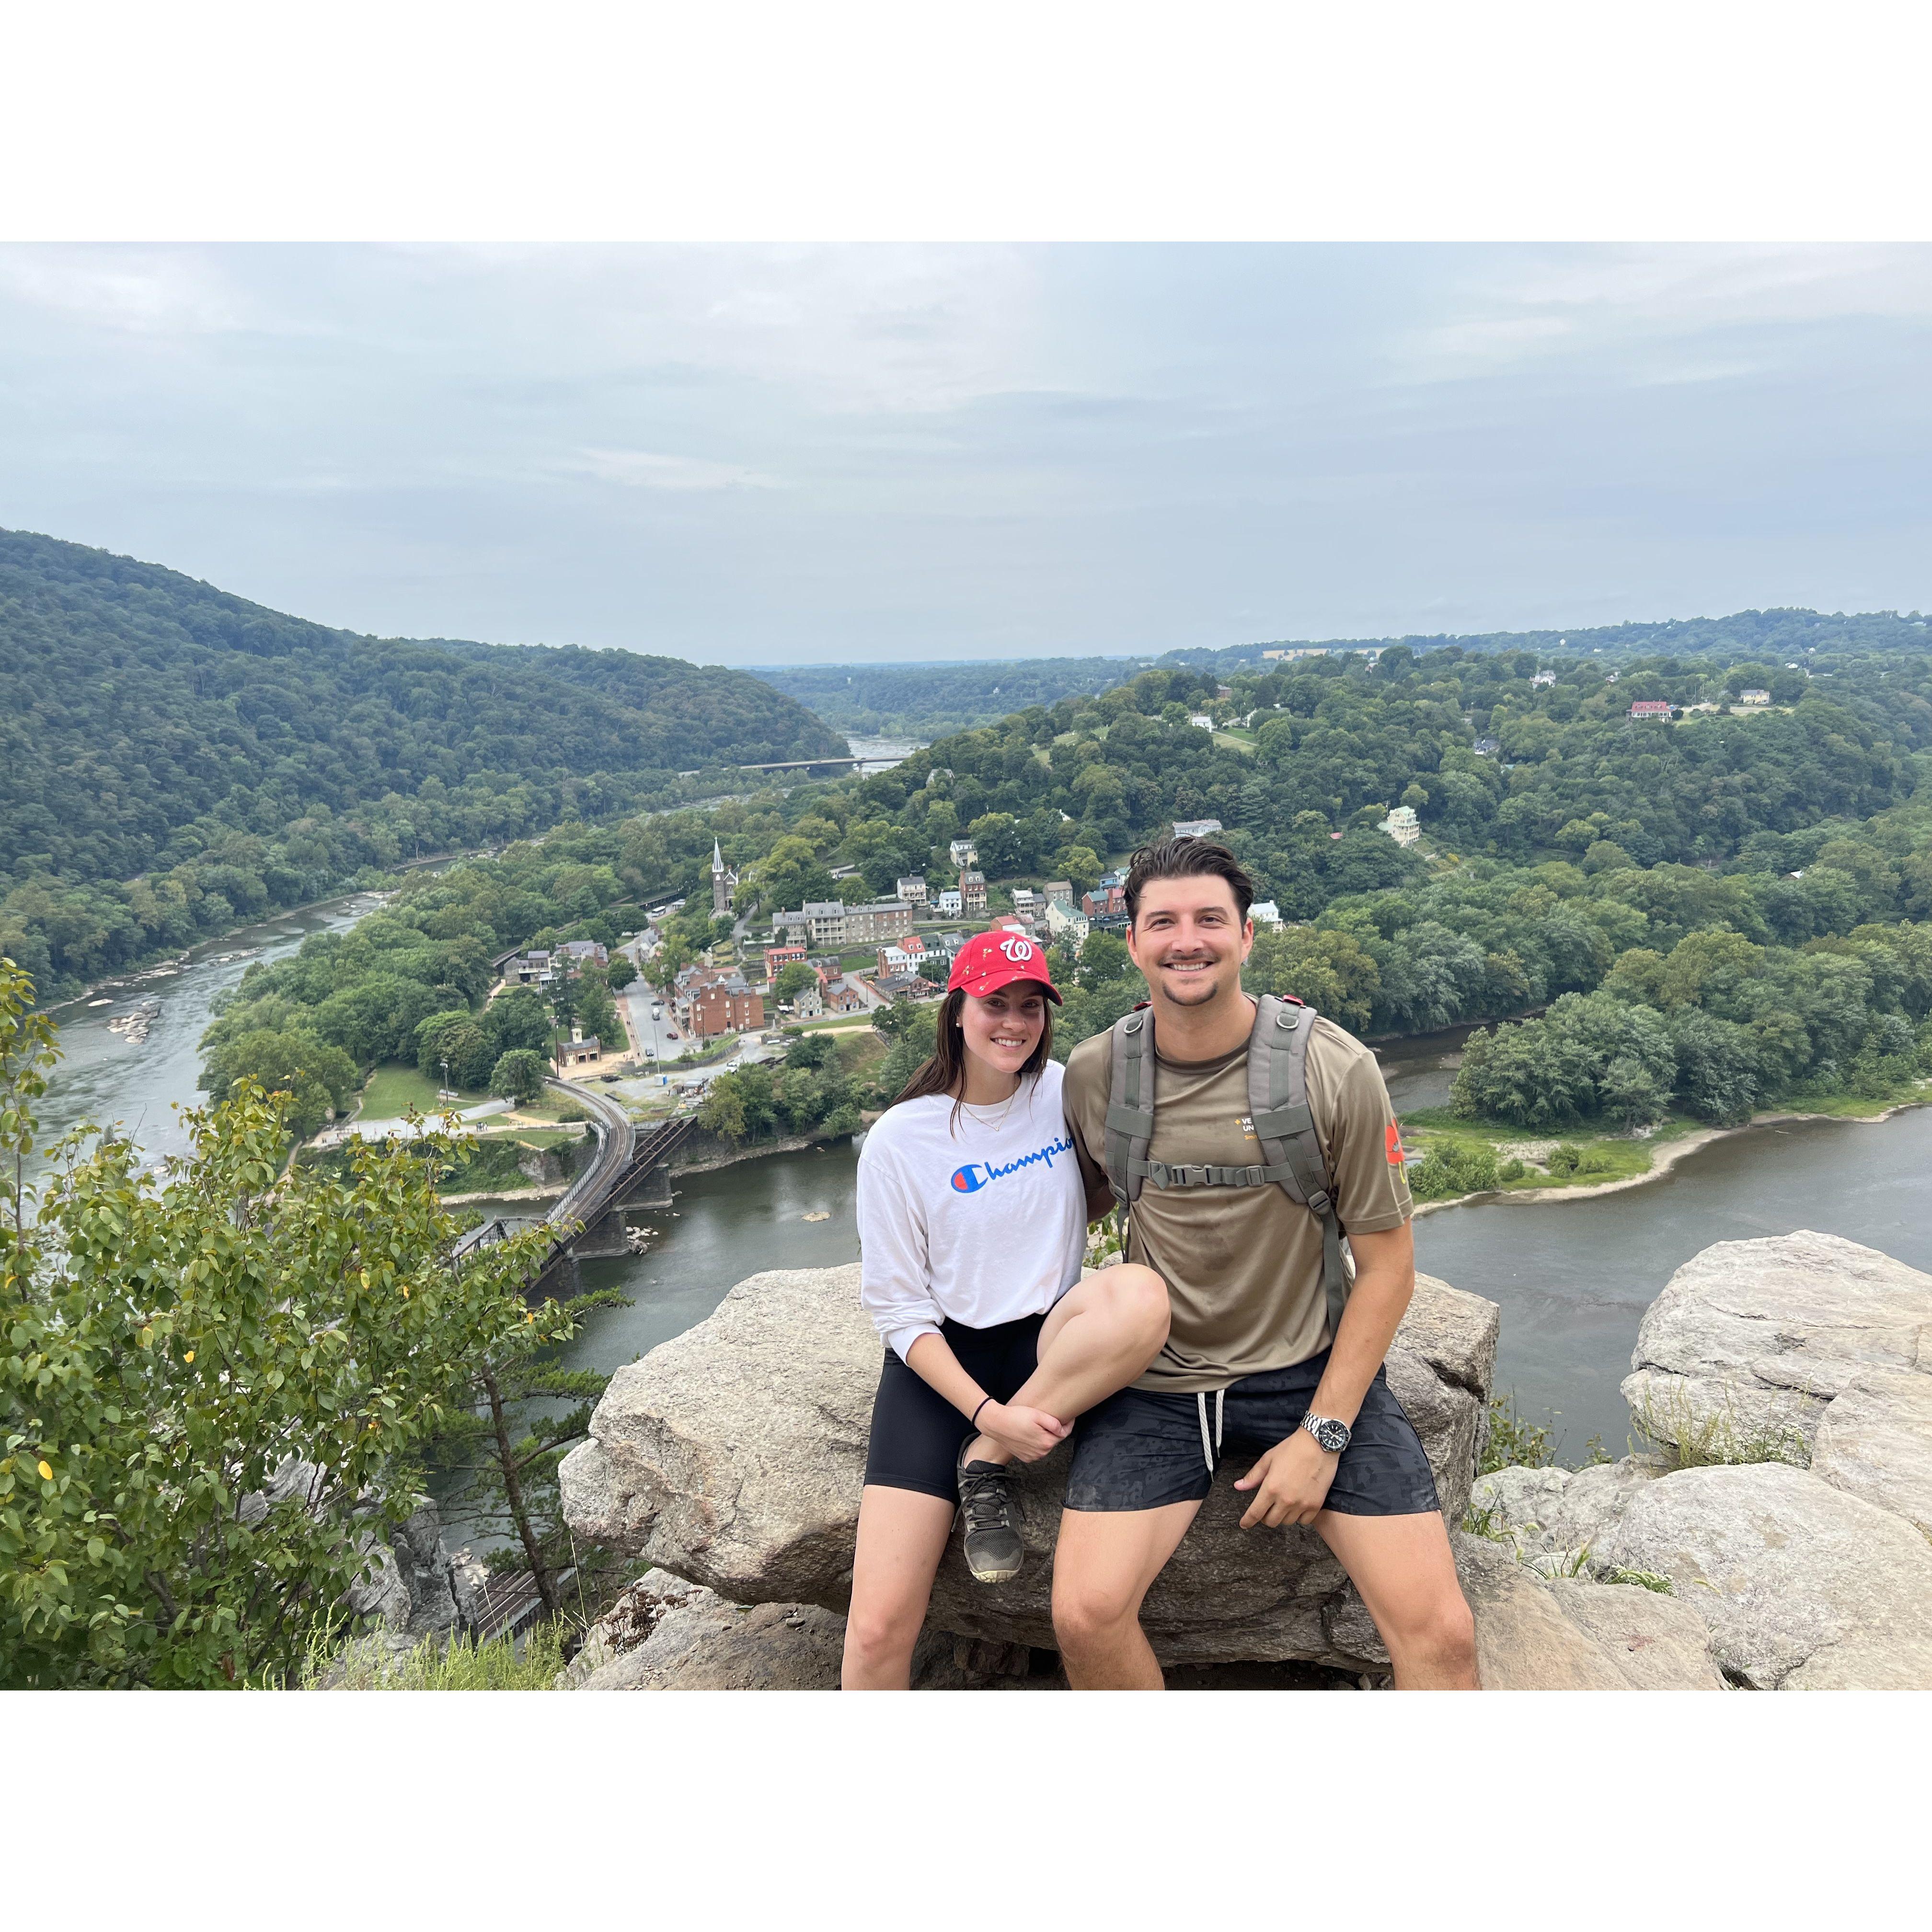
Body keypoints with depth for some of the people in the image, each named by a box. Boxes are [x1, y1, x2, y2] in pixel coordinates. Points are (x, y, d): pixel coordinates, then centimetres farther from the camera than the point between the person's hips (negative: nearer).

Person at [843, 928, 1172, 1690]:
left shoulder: (1065, 1092, 1)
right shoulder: (900, 1139, -7)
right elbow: (897, 1308, -5)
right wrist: (987, 1412, -16)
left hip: (1049, 1346, 3)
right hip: (942, 1362, -2)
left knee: (1141, 1295, -33)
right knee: (879, 1627, -17)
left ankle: (990, 1468, -13)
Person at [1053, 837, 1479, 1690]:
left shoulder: (1335, 1069, -10)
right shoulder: (1093, 1074, -4)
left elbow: (1387, 1264, -4)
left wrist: (1324, 1433, -9)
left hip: (1313, 1369, -1)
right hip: (1156, 1383, 1)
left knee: (1441, 1633, -13)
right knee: (1084, 1613, -17)